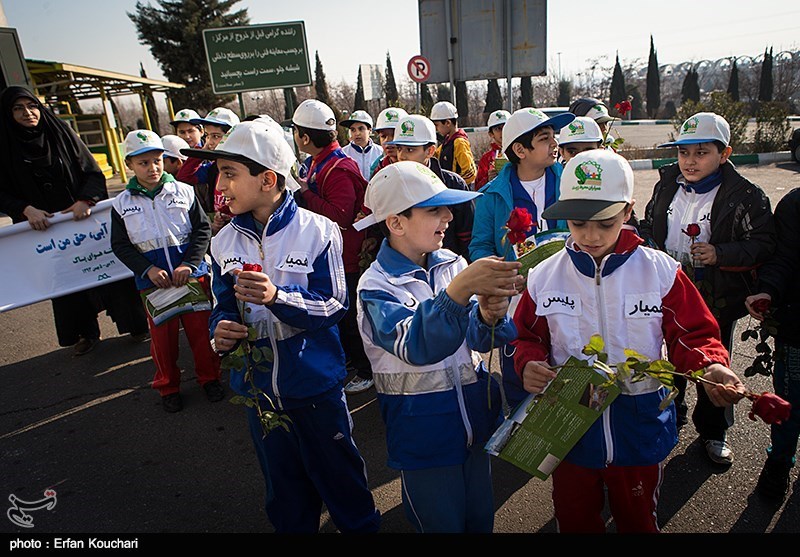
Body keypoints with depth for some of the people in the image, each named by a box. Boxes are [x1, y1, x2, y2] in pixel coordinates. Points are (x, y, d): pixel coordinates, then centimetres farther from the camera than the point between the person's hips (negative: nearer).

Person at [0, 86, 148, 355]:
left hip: (87, 219, -1)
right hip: (46, 226, 1)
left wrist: (85, 200, -18)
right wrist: (26, 209, -17)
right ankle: (85, 333, 25)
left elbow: (94, 172, -2)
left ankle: (134, 324, 16)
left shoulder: (62, 133, 0)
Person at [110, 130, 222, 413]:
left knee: (201, 329, 7)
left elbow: (202, 230, 0)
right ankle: (168, 386, 29)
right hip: (153, 282, 1)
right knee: (162, 335, 9)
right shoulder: (122, 204, 1)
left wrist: (189, 264, -12)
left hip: (192, 275, 0)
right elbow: (120, 245, 2)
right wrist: (148, 270, -12)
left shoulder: (184, 192, -1)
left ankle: (209, 377, 28)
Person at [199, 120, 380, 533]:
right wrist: (221, 331, -17)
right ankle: (294, 529, 47)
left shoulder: (317, 231, -14)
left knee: (339, 475, 15)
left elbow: (333, 306, -16)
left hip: (315, 383, -4)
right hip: (257, 388, 4)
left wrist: (277, 296, -32)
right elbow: (224, 307, 6)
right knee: (284, 484, 23)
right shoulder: (225, 241, 0)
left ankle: (362, 527, 41)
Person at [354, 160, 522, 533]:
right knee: (443, 525, 14)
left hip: (476, 417, 5)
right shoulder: (376, 286, -17)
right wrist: (461, 289, -48)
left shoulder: (453, 264, -3)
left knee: (481, 519, 21)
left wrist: (489, 316, -33)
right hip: (424, 435, -4)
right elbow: (417, 347, -34)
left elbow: (478, 339, -10)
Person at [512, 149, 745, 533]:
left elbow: (692, 335, -6)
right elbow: (527, 338, 2)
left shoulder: (661, 271, -11)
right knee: (574, 521, 23)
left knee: (638, 521, 25)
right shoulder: (544, 277, -7)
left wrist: (711, 366, -26)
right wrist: (529, 364, -18)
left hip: (640, 432, 0)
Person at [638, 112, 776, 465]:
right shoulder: (667, 184, 1)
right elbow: (648, 226, 15)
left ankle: (713, 431, 36)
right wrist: (648, 245, -5)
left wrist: (720, 254, -25)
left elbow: (764, 245, -11)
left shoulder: (745, 196, -12)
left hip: (717, 302, -3)